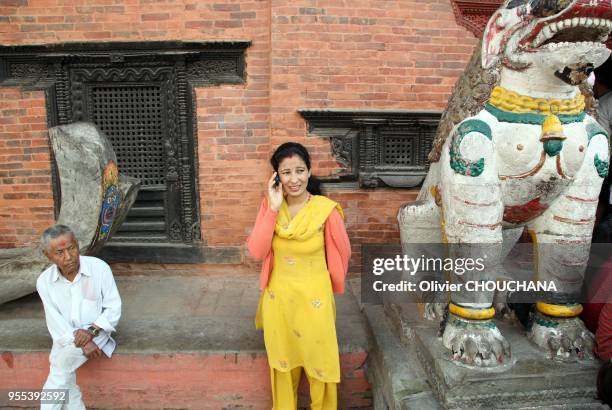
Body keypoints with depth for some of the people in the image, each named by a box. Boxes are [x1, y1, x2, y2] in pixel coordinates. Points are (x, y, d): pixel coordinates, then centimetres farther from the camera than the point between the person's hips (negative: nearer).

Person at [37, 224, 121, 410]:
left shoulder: (99, 268, -15)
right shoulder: (44, 281, -7)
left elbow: (114, 308, -9)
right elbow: (55, 322, -7)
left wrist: (91, 331, -23)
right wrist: (80, 342, -21)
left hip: (97, 331, -3)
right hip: (66, 336, 3)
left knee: (62, 362, -26)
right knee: (65, 375, -21)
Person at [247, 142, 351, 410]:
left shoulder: (326, 209, -16)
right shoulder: (270, 205, -7)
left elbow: (342, 252, -2)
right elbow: (257, 252, -16)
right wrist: (273, 209, -22)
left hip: (314, 299, -2)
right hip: (277, 298, 3)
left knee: (319, 361, 14)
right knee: (282, 360, 20)